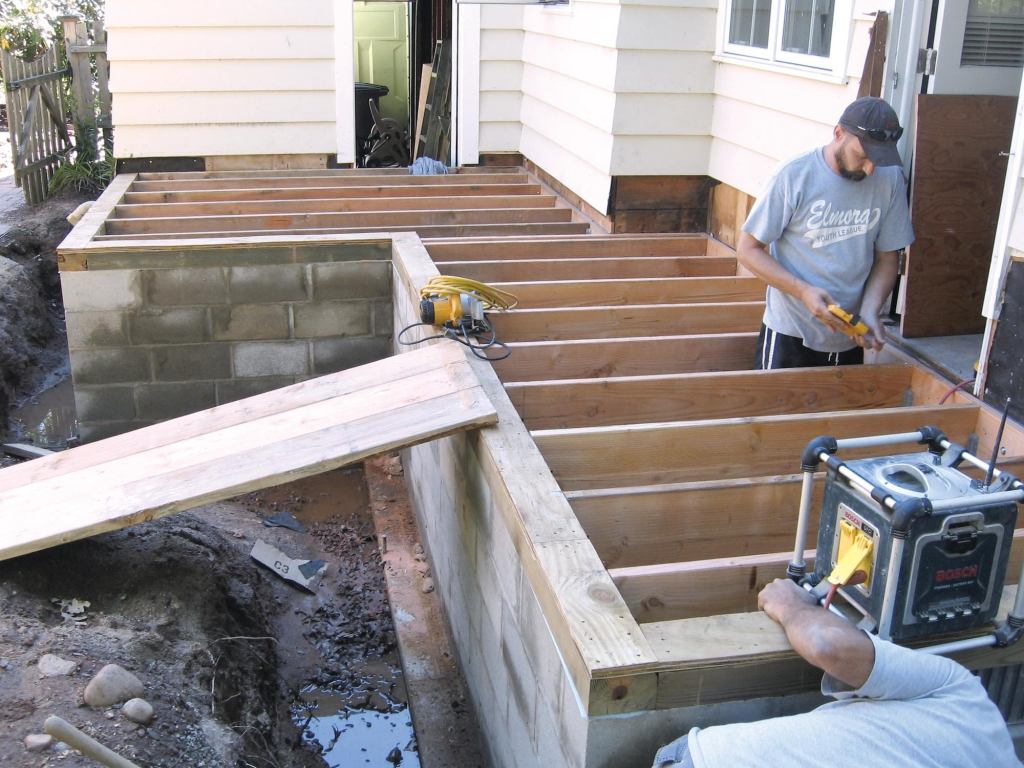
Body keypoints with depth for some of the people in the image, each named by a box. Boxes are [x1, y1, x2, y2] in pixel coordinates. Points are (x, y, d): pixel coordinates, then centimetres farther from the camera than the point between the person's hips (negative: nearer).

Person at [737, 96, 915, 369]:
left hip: (849, 339, 4)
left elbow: (887, 257, 4)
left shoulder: (890, 179, -4)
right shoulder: (794, 176, -14)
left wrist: (869, 312, -13)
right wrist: (803, 291, -22)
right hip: (790, 335, -4)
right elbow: (748, 249, -11)